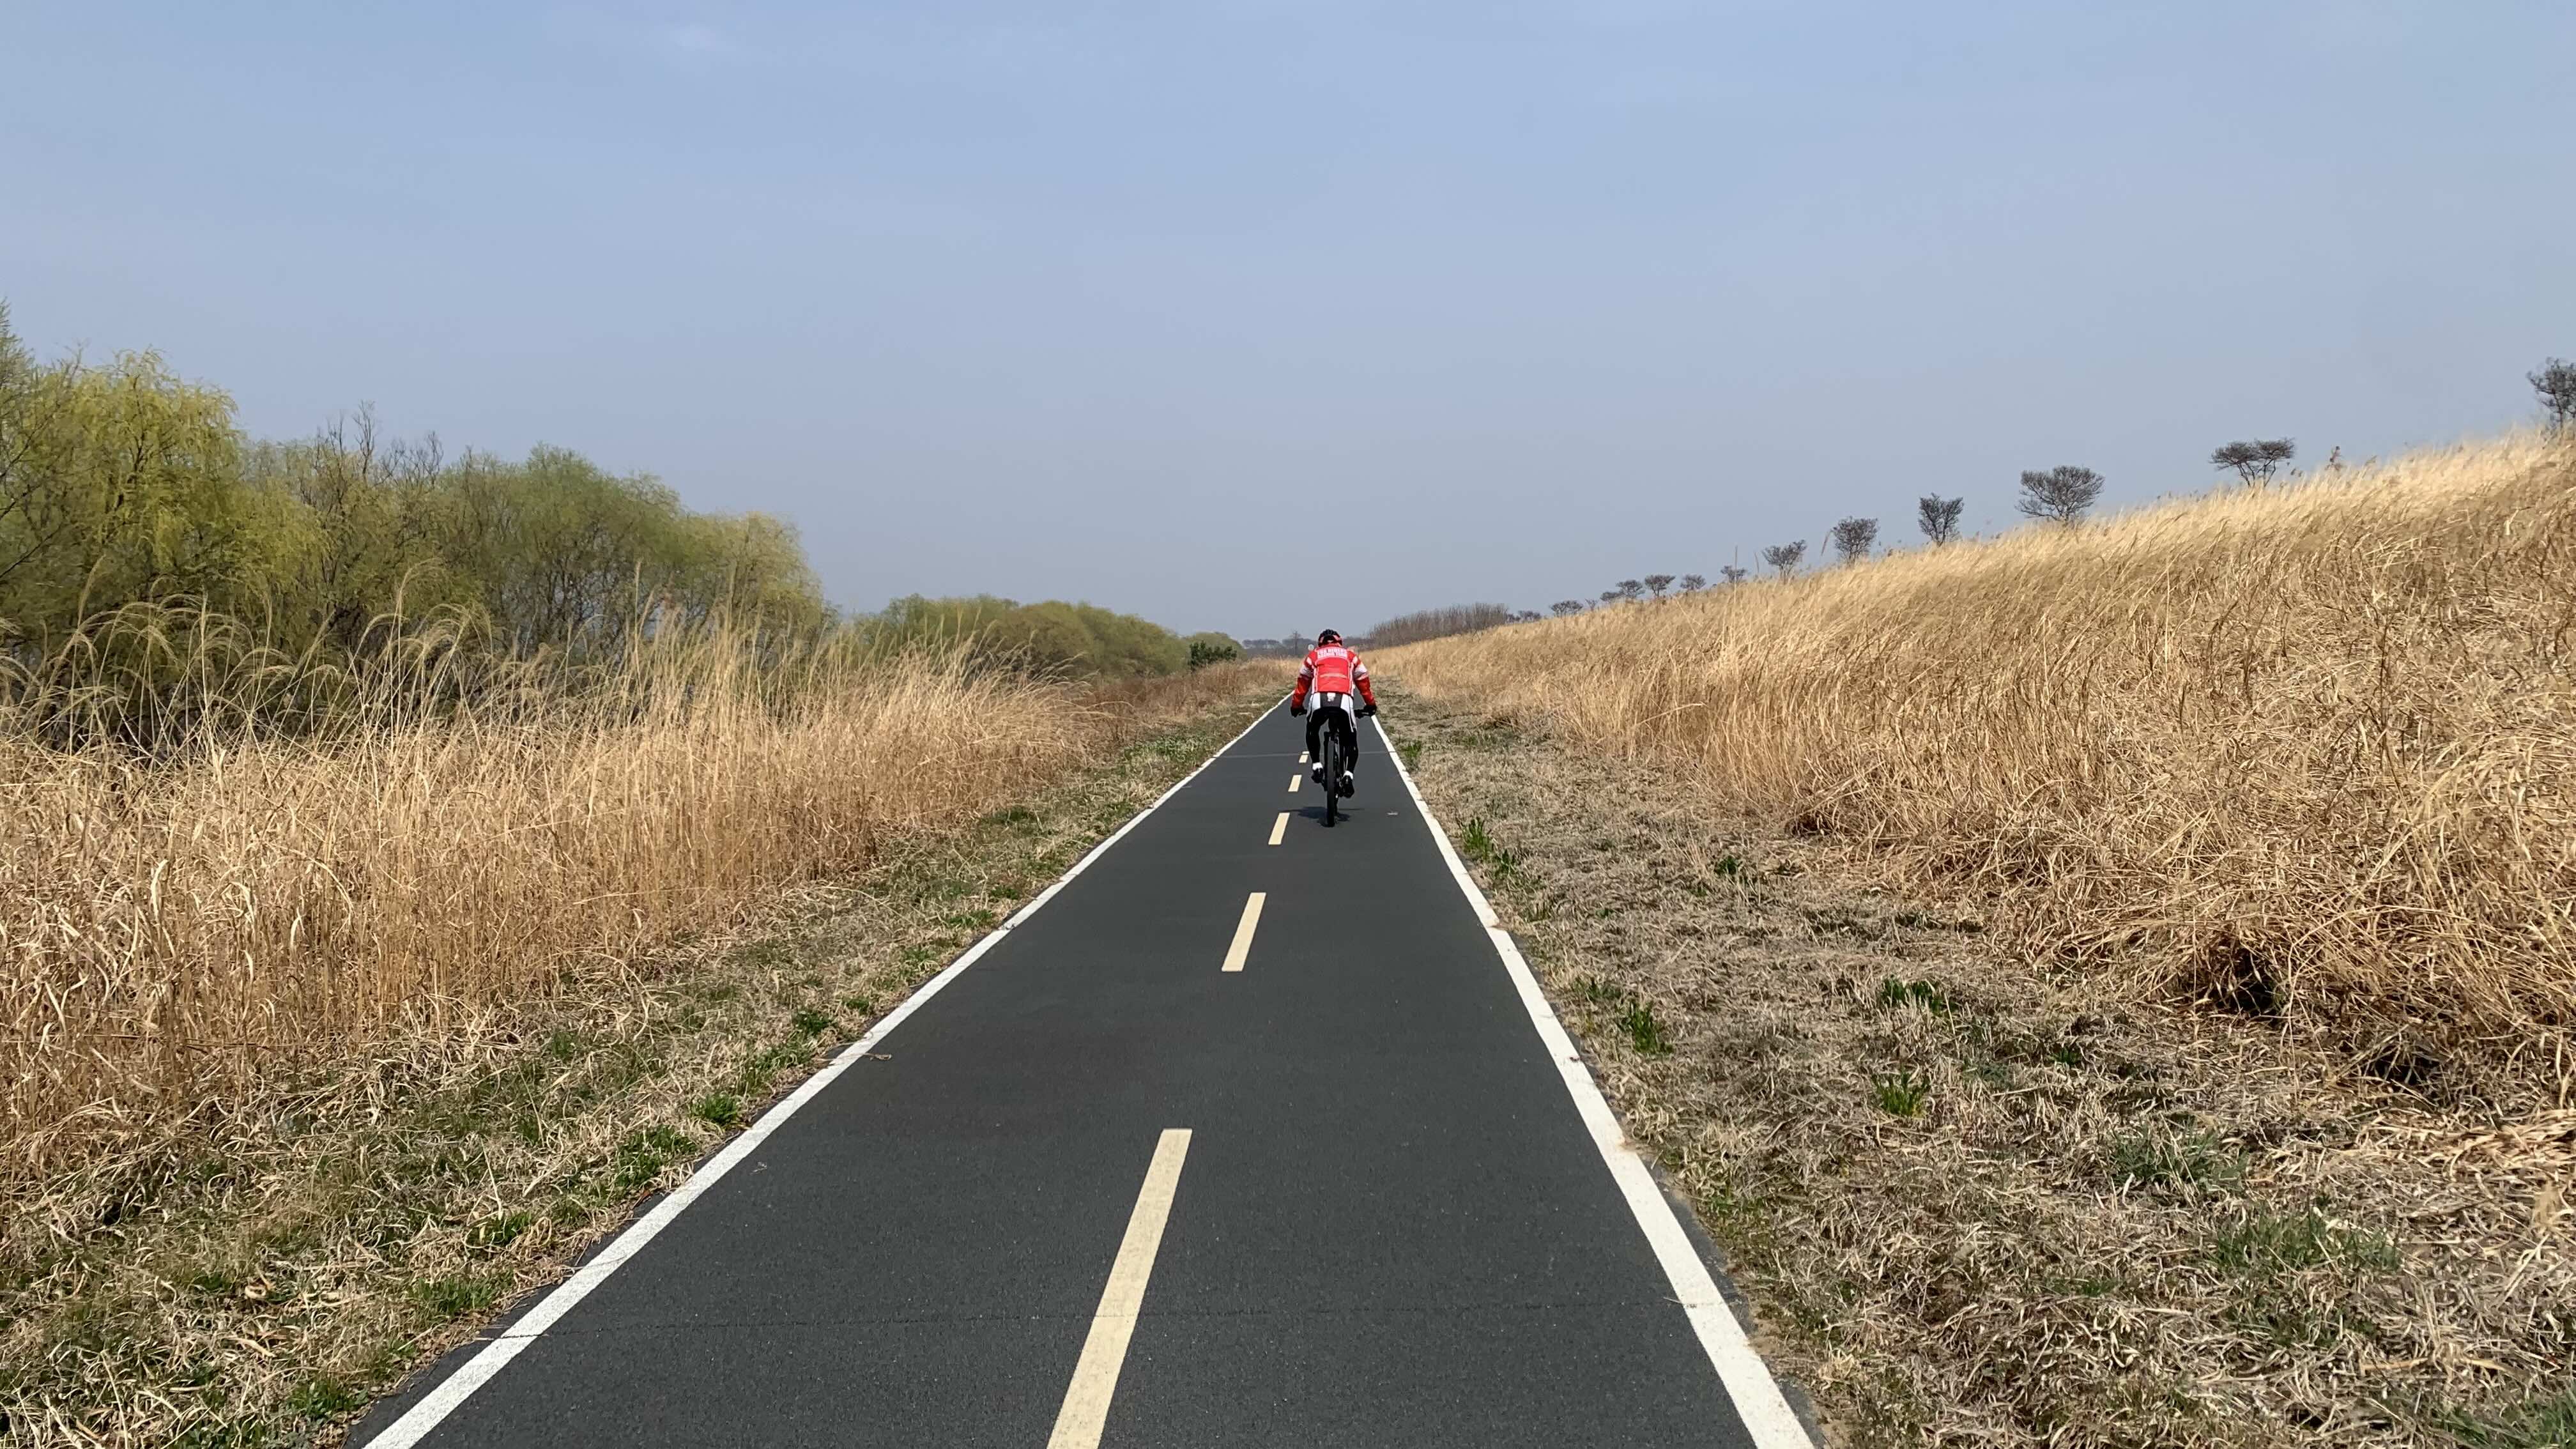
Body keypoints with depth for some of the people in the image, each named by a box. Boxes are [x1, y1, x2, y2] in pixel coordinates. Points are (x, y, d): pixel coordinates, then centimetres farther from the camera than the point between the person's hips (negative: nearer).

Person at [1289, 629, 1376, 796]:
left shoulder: (1314, 655, 27)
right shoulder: (1350, 655, 27)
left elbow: (1302, 682, 30)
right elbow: (1363, 680, 28)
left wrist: (1296, 706, 40)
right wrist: (1371, 704, 38)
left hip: (1319, 698, 0)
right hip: (1343, 700, 0)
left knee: (1312, 731, 29)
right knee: (1350, 739, 15)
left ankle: (1317, 766, 16)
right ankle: (1348, 774, -4)